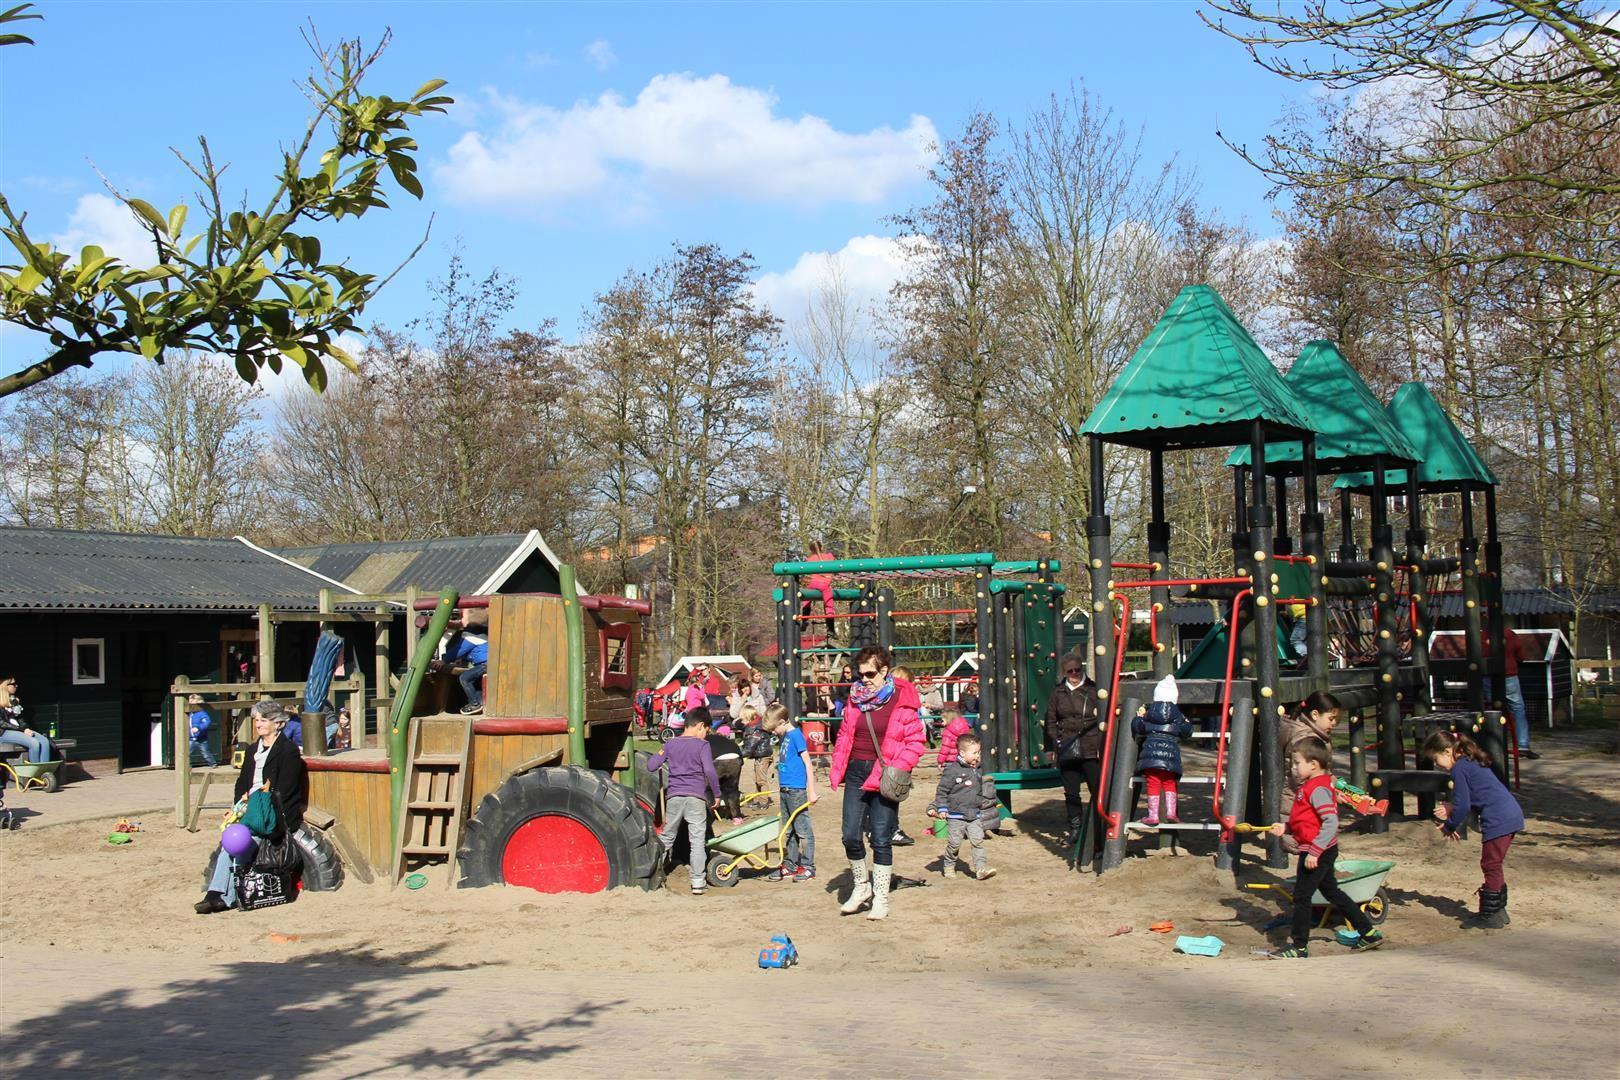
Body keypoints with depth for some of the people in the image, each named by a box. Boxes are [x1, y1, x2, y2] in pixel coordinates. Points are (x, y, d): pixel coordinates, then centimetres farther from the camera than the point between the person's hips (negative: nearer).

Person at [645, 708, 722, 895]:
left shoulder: (670, 744, 9)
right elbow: (709, 771, -13)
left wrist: (659, 754, 27)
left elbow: (651, 766, 7)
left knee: (666, 837, 17)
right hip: (696, 797, -3)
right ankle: (697, 883, -2)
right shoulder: (702, 745, -3)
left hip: (674, 797, 4)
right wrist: (716, 794, -3)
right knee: (697, 841, 0)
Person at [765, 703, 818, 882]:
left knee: (803, 830, -1)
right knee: (789, 831, 14)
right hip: (785, 790, 9)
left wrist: (812, 792, -15)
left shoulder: (796, 735, -12)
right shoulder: (785, 737, 13)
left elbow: (807, 764, -14)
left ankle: (807, 867, 5)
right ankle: (790, 865, 21)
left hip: (796, 791, -9)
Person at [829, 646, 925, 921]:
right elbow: (844, 736, 15)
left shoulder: (902, 701, -7)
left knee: (881, 840, 0)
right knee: (851, 836, 0)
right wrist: (837, 770, 6)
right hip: (856, 772, 4)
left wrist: (896, 770, -16)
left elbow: (915, 742, -5)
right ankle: (862, 886, 23)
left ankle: (881, 899, 13)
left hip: (884, 777, -4)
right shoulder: (855, 698, 7)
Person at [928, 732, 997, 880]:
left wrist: (980, 807, 26)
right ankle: (948, 866, 21)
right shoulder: (951, 771, -11)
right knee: (954, 843, 2)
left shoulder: (977, 772, 11)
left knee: (978, 840, -7)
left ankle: (981, 867, -10)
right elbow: (942, 791, -8)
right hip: (956, 816, -5)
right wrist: (941, 808, -12)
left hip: (974, 816, 5)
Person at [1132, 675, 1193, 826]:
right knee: (1169, 783, 15)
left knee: (1153, 784, 2)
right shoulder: (1177, 715, 4)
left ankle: (1153, 815, 0)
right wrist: (1187, 724, 25)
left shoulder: (1149, 713, 5)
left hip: (1151, 753, 0)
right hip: (1170, 753, 0)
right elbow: (1185, 732, 5)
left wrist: (1138, 717, 26)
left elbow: (1138, 728, 8)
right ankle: (1171, 812, 5)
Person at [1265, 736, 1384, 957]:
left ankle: (1300, 947, 5)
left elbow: (1331, 823, -27)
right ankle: (1369, 933, 25)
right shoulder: (1311, 786, 12)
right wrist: (1285, 828, 9)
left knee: (1301, 896, -3)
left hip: (1317, 853, -11)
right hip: (1322, 852, 11)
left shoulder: (1318, 789, -20)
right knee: (1332, 892, 18)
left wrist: (1314, 851, -29)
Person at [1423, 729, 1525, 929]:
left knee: (1490, 867, -2)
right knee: (1494, 866, 18)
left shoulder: (1459, 769, -10)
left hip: (1498, 821, -10)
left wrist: (1450, 826, 2)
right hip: (1511, 815, 10)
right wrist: (1452, 810, 18)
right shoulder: (1471, 763, 20)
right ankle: (1497, 910, 25)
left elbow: (1463, 806, -12)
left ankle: (1490, 916, 3)